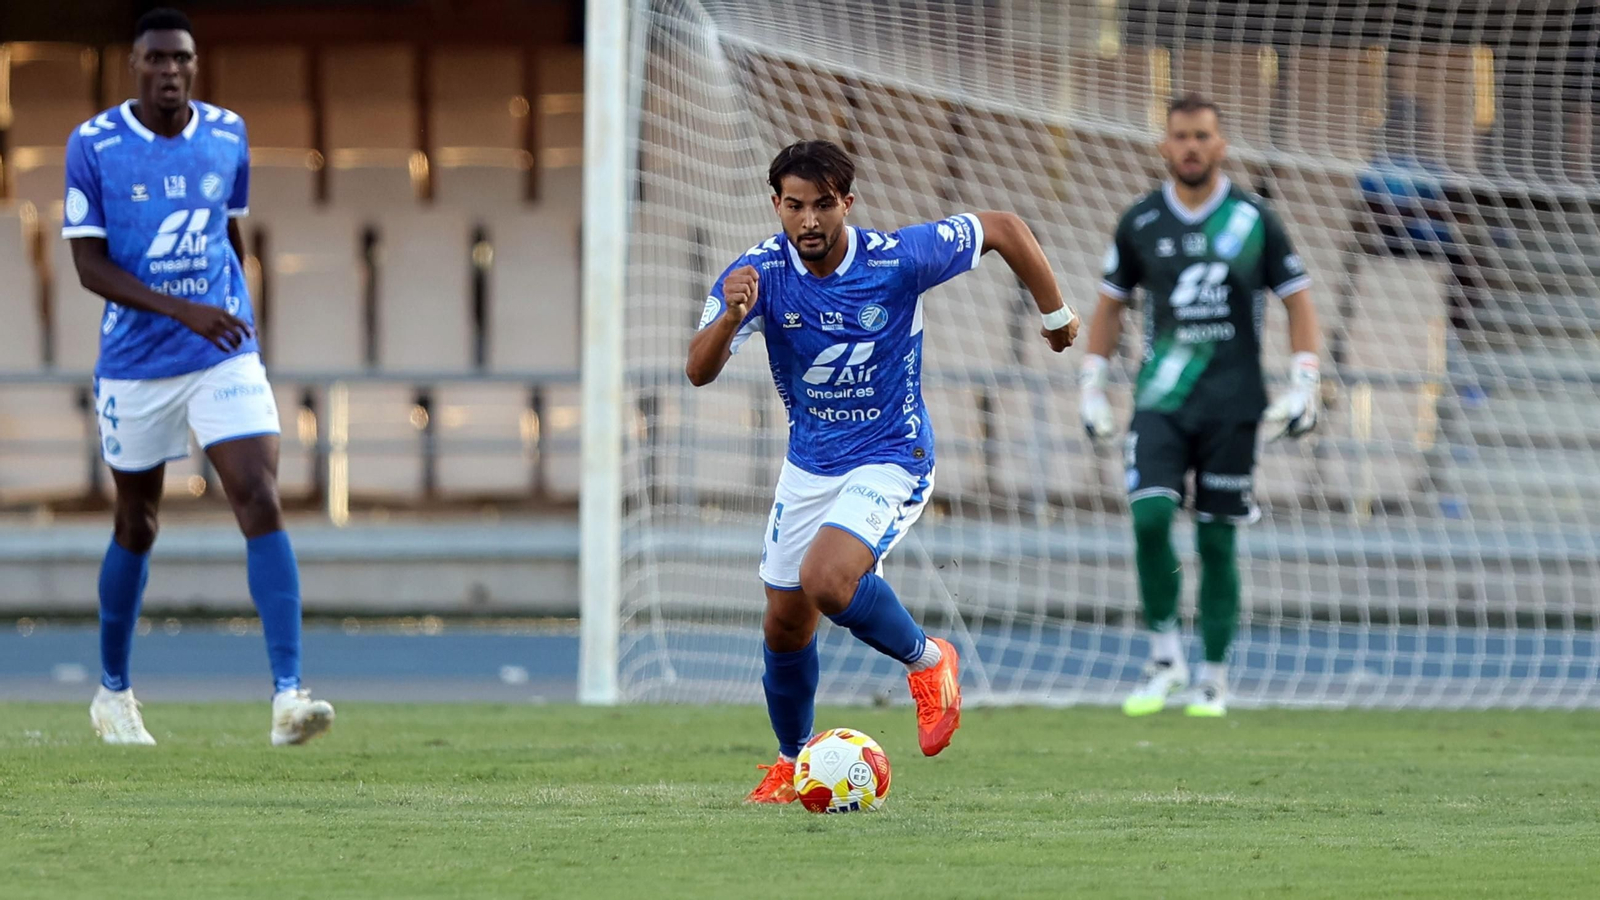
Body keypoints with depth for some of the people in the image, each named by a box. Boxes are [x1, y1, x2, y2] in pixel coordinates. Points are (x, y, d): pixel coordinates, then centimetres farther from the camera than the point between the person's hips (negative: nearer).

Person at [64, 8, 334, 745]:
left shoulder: (228, 136, 2)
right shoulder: (93, 145, -8)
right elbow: (89, 266, -12)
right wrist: (184, 310, -23)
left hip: (225, 355, 1)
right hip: (135, 365, -1)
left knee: (261, 504, -15)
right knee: (137, 525, 11)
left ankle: (287, 697, -21)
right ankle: (113, 693, 32)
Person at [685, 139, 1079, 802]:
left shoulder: (898, 259, -21)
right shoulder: (759, 272, -15)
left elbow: (1003, 228, -6)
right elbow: (700, 371, -25)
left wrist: (1056, 315, 4)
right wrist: (731, 316, -45)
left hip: (890, 461, -4)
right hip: (808, 464, 4)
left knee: (828, 581, -28)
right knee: (785, 620, 9)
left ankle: (926, 661, 0)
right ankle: (792, 760, 34)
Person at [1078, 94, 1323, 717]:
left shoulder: (1253, 220, 0)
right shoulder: (1140, 222, 5)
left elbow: (1298, 303, 6)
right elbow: (1111, 304, 17)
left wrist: (1302, 387, -3)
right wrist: (1091, 386, 11)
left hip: (1232, 405, -1)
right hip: (1161, 401, 1)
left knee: (1217, 540, 2)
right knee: (1150, 515, -18)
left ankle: (1213, 679, 12)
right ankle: (1164, 659, -3)